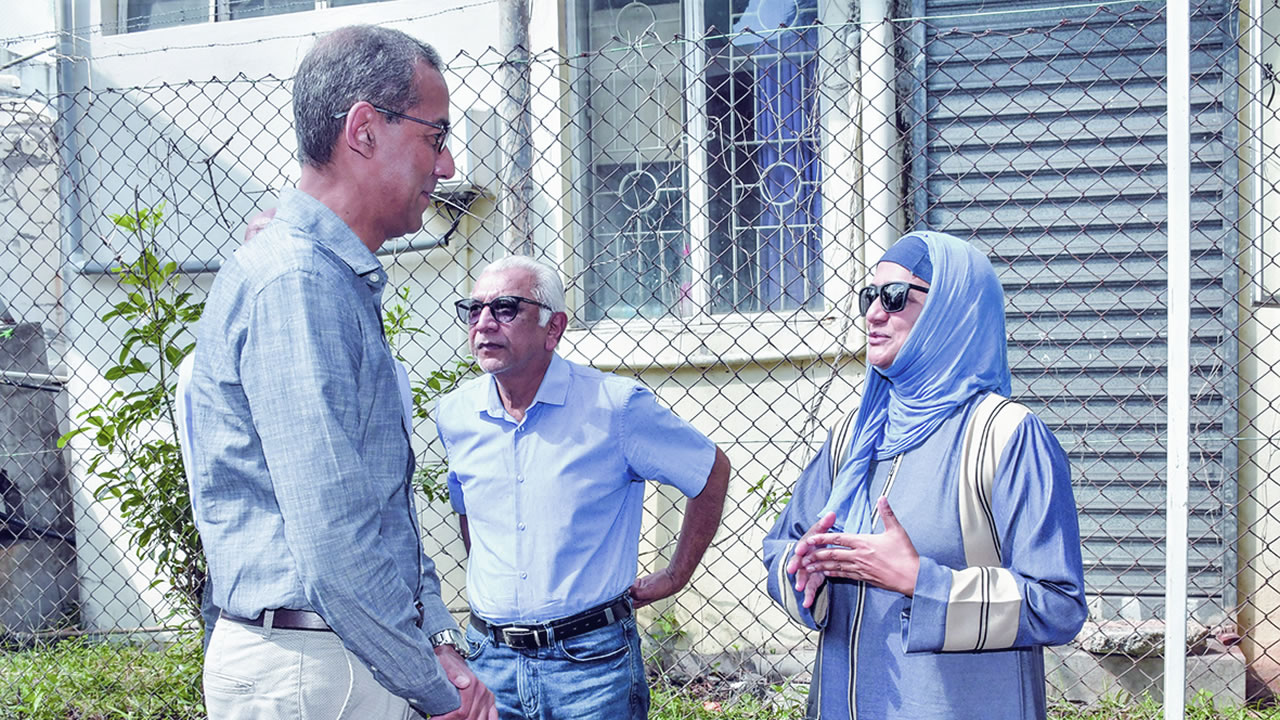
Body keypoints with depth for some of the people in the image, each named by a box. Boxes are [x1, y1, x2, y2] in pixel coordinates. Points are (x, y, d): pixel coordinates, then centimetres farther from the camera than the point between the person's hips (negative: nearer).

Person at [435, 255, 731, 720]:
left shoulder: (614, 406, -10)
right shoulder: (454, 415, 2)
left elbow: (711, 473, 2)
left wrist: (676, 576, 5)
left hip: (593, 662, -3)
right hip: (490, 660, 3)